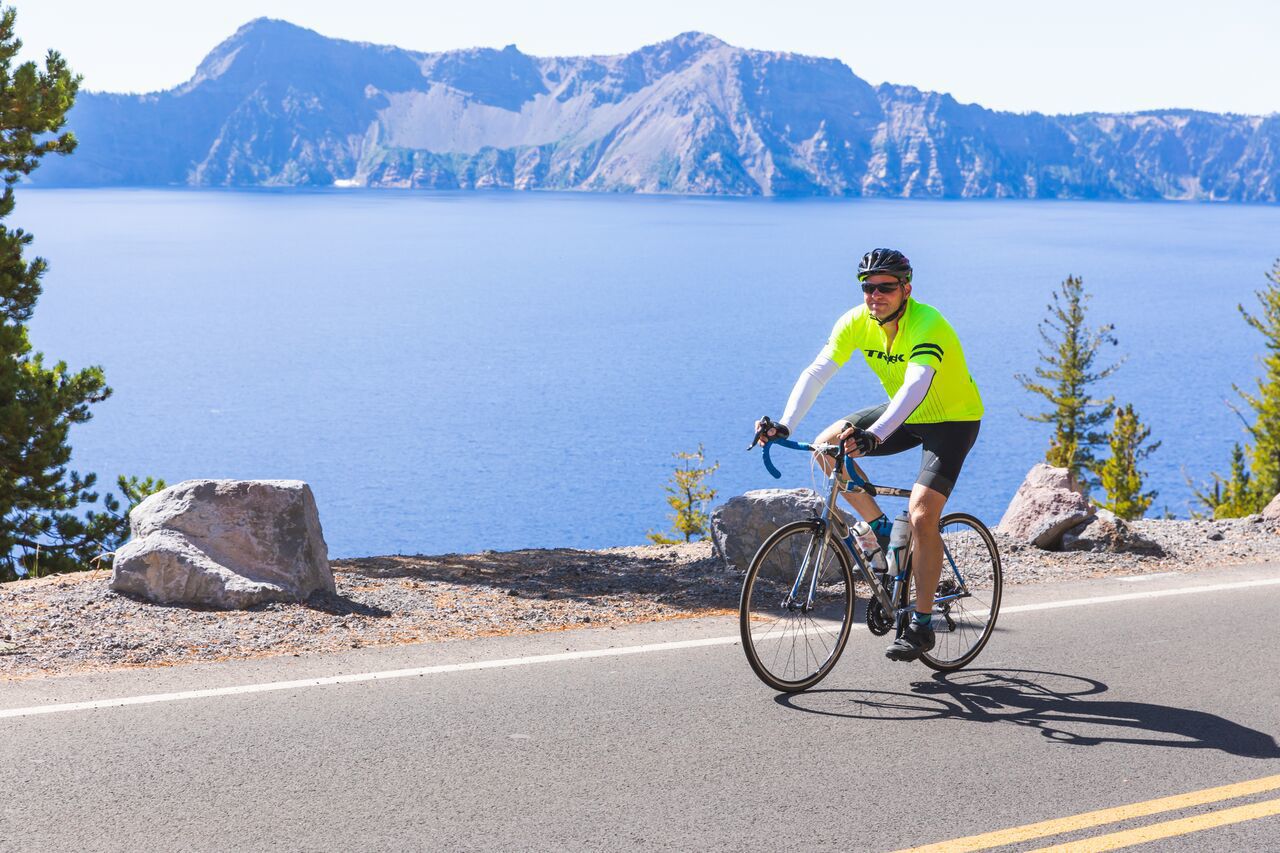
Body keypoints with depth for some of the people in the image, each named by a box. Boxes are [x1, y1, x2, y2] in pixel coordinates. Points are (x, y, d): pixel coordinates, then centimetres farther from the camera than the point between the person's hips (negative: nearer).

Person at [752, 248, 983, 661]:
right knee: (826, 445, -7)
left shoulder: (927, 324, -31)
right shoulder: (856, 322, -13)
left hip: (953, 419, -7)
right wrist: (784, 425, -35)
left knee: (921, 515, -20)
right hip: (905, 414, 7)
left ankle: (921, 626, -9)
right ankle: (883, 532, 6)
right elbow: (816, 372, -21)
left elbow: (916, 386, -46)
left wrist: (873, 435, -60)